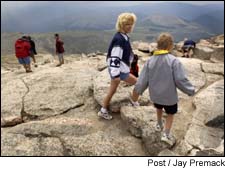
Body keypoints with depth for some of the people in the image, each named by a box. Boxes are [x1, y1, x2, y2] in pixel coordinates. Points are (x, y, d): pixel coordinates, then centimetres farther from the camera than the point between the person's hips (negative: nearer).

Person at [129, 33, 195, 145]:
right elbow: (181, 80, -21)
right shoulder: (173, 61, -22)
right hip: (169, 95, -3)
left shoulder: (150, 61, -11)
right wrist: (190, 90, -4)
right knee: (170, 113, 21)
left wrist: (136, 93, 8)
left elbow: (142, 80, -7)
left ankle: (159, 124, 48)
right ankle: (166, 134, 17)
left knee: (159, 108, 33)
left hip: (155, 94, 4)